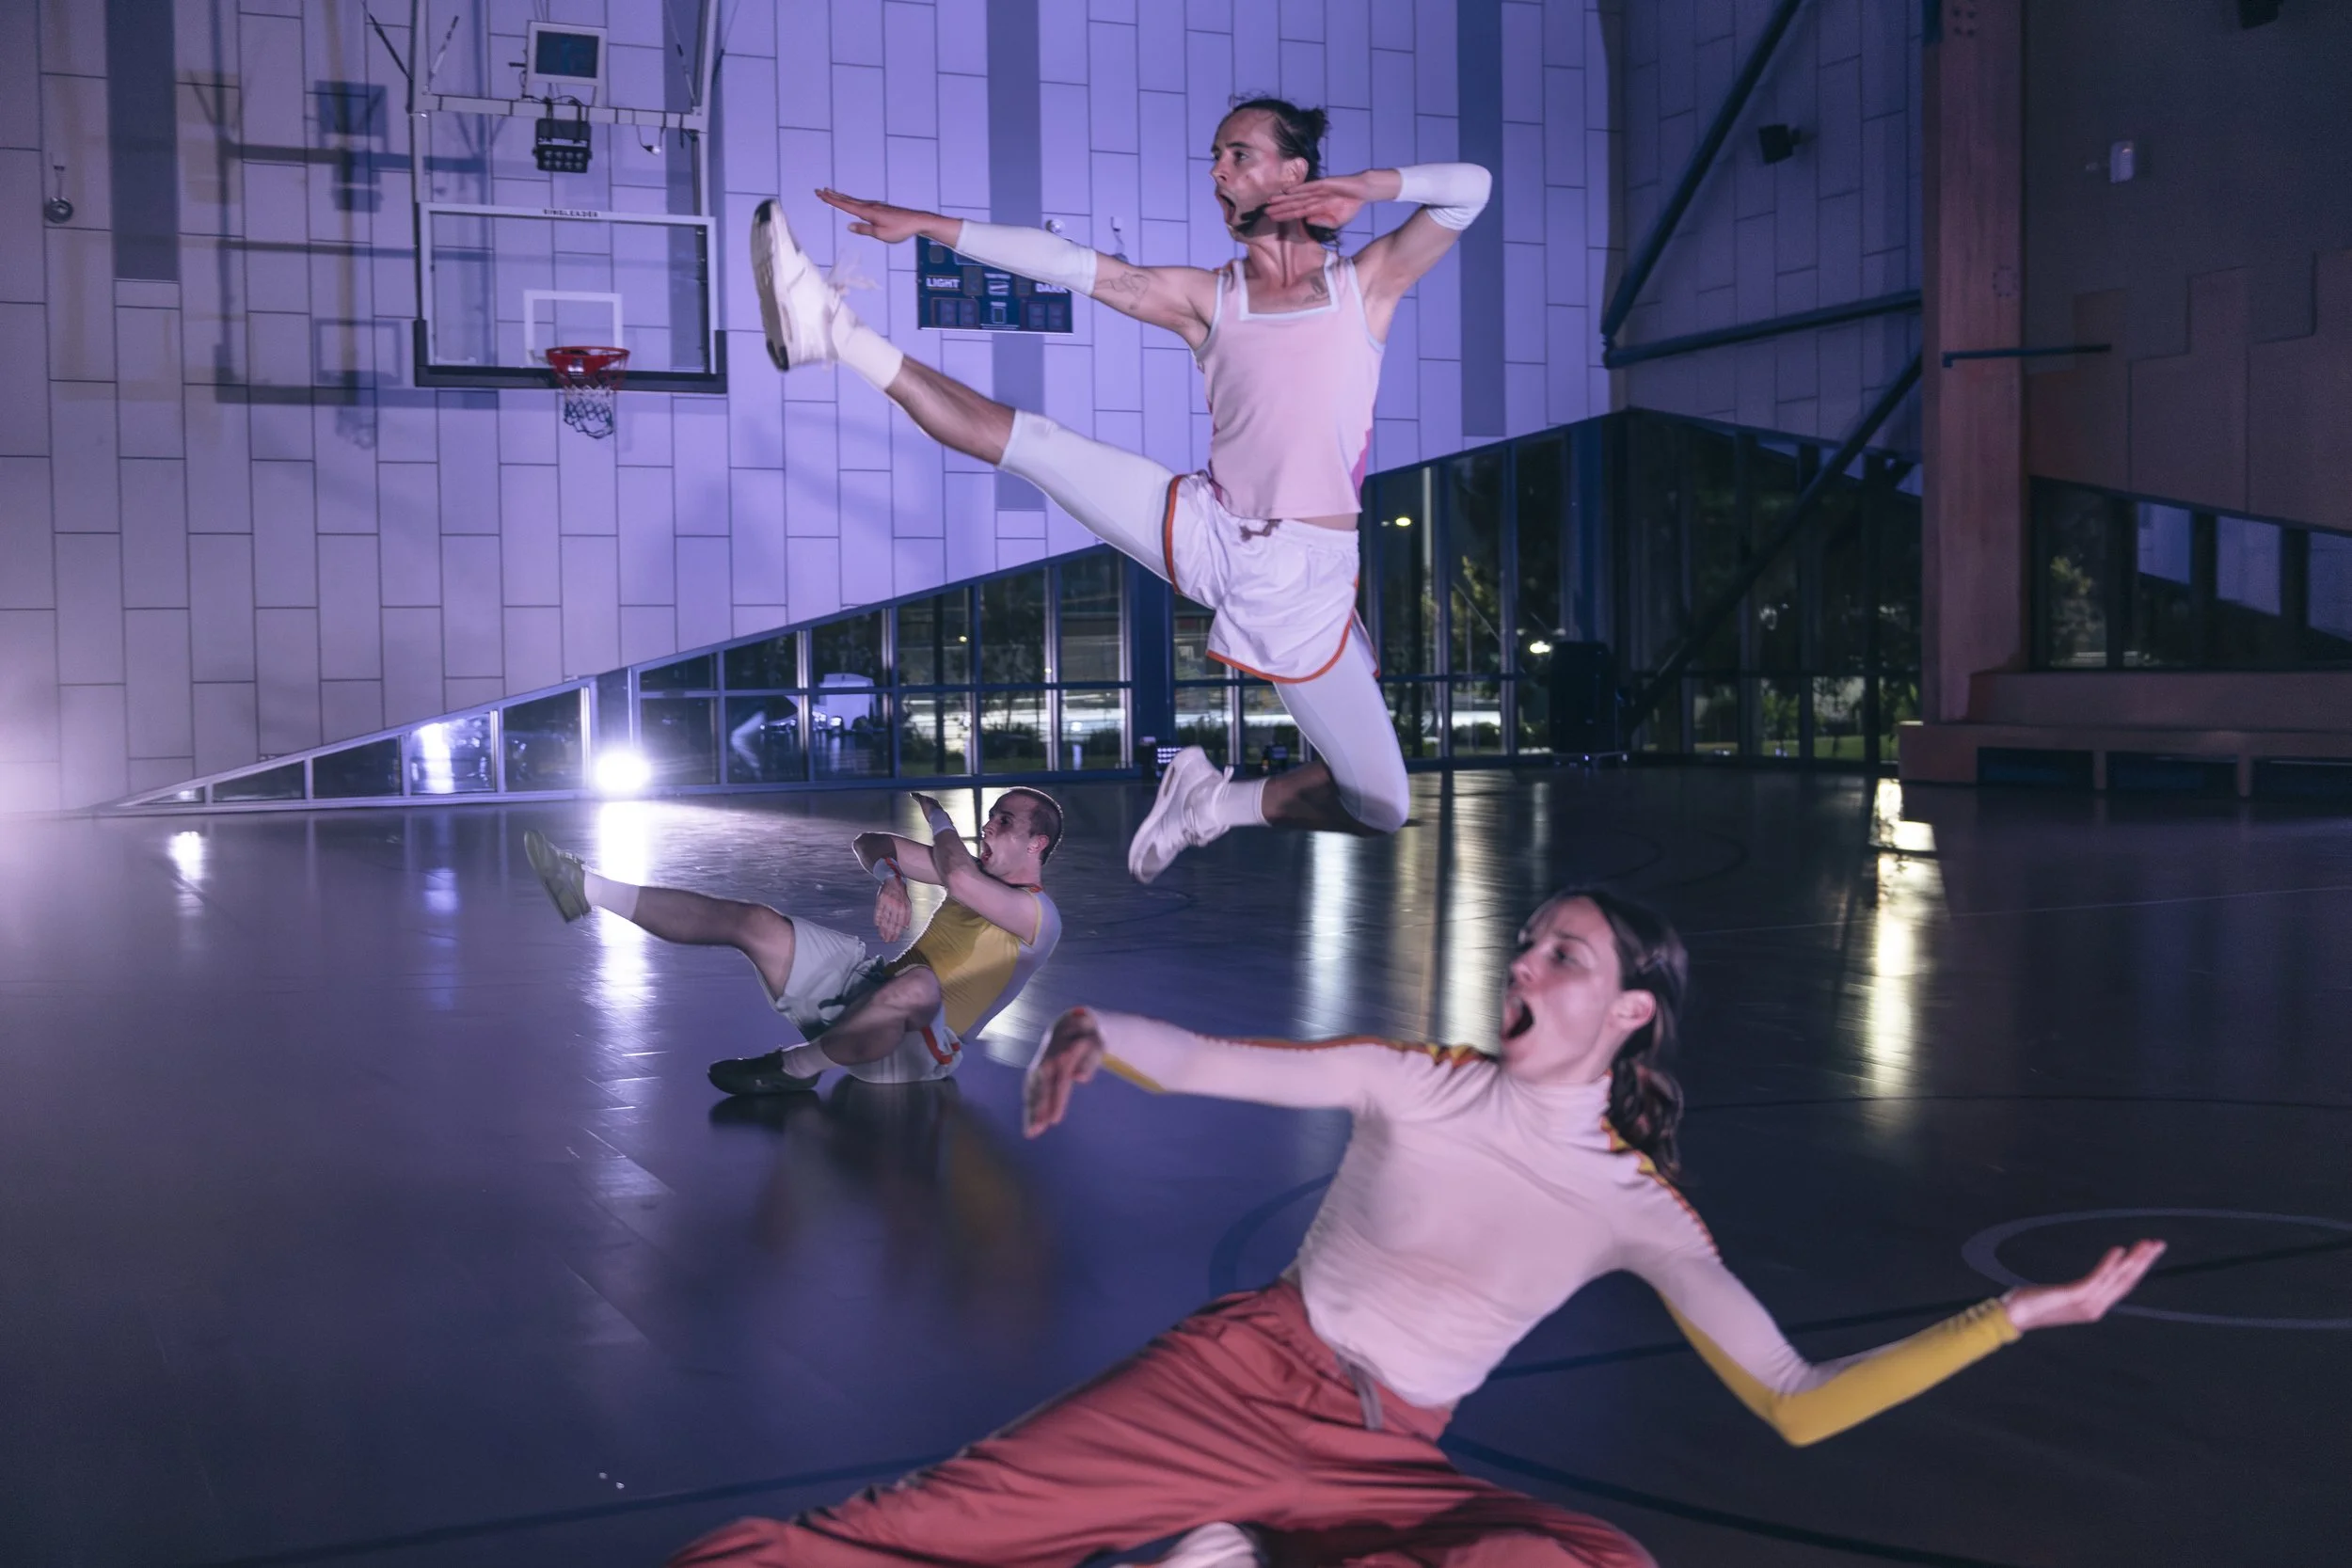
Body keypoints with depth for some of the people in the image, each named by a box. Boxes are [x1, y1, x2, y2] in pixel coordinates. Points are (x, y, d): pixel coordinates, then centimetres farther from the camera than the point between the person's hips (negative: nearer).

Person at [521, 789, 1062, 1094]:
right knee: (753, 921, -6)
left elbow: (957, 879, -31)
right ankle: (589, 889, -7)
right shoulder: (980, 877, 14)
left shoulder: (1039, 916, -11)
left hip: (920, 1045, -8)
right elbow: (869, 842, 14)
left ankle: (798, 1067, -24)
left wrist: (938, 818, -9)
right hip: (866, 984, 8)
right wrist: (889, 878, -10)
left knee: (917, 983, -44)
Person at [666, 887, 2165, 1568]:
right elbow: (1200, 1058, -8)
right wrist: (1091, 1033, -32)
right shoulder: (1417, 1083, -3)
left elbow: (1801, 1404, -5)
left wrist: (2028, 1311, -12)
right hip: (1240, 1380, -1)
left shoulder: (1640, 1208, -1)